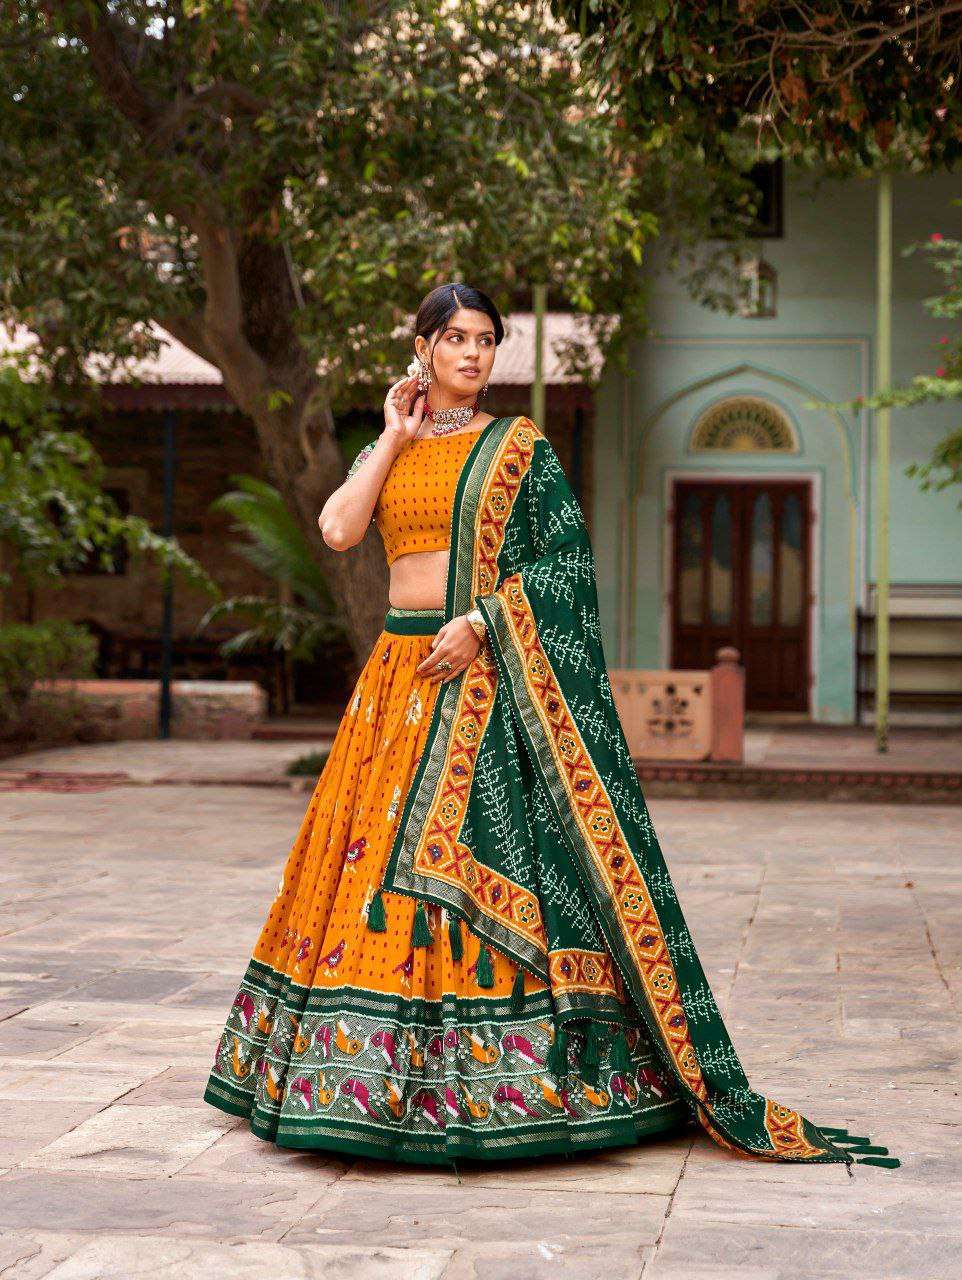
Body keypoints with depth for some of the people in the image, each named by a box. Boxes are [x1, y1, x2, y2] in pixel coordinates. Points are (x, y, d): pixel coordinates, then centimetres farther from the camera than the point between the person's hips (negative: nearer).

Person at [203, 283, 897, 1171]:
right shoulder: (388, 451, 15)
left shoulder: (519, 446, 4)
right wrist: (397, 436, 2)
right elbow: (337, 530, -1)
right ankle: (379, 1075, 12)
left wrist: (482, 622, -14)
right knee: (383, 850, 3)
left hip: (491, 678, -4)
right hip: (402, 676, 5)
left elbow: (565, 558, -4)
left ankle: (497, 1082, -5)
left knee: (487, 853, -10)